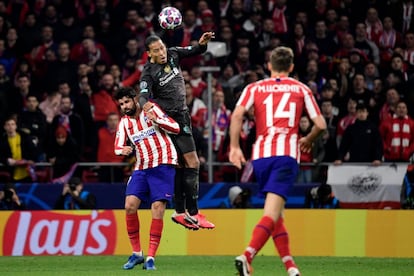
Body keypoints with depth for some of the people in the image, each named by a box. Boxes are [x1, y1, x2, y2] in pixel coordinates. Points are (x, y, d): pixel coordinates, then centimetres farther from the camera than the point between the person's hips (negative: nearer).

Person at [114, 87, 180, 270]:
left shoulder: (151, 109, 1)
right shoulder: (124, 123, 12)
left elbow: (175, 128, -4)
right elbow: (118, 147, 4)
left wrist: (156, 120, -20)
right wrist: (123, 150, -20)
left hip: (163, 164, -4)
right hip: (141, 167, 4)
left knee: (157, 207, -12)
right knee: (130, 205, -11)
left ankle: (151, 257, -8)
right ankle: (136, 253, 2)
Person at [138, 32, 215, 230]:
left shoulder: (173, 55, 3)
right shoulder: (149, 73, -16)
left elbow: (195, 52, 11)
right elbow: (143, 96, -28)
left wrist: (202, 43, -12)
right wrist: (145, 105, -52)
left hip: (181, 116, 7)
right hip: (171, 120, -7)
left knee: (181, 164, 10)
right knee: (192, 162, -13)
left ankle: (180, 212, 16)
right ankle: (193, 213, -11)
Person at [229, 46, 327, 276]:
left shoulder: (255, 88, 15)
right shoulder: (301, 89, 15)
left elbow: (237, 114, -4)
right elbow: (320, 124, 10)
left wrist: (234, 147, -3)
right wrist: (307, 141, 29)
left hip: (260, 154, 2)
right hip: (287, 152, -2)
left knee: (275, 214, 16)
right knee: (272, 213, -12)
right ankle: (247, 256, -33)